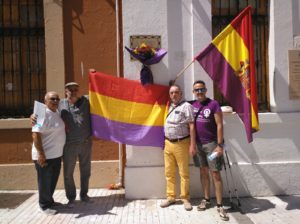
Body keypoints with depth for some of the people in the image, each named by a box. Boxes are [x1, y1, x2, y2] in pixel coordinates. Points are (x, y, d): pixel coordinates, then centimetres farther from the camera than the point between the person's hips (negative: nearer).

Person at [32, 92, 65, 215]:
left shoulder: (57, 113, 7)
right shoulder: (43, 114, -19)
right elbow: (36, 135, -24)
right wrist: (40, 154, -25)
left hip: (56, 154, 9)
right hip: (45, 155, -9)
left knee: (53, 180, 20)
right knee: (45, 181, 6)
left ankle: (49, 200, 37)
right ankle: (44, 205, 21)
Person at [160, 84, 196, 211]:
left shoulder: (186, 106, -5)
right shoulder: (169, 106, 14)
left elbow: (191, 126, -10)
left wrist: (193, 144, -15)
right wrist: (165, 141, 14)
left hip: (181, 143, -6)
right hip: (168, 143, 6)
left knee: (184, 173, 3)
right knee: (169, 173, 12)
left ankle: (185, 198, 16)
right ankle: (171, 197, 24)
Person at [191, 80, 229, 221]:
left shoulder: (213, 104, -8)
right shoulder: (192, 105, 6)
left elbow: (219, 125, -10)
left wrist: (220, 145, -13)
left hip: (212, 144, -4)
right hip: (198, 144, 5)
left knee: (215, 174, -1)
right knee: (203, 172, 13)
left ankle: (219, 205, 8)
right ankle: (206, 200, 27)